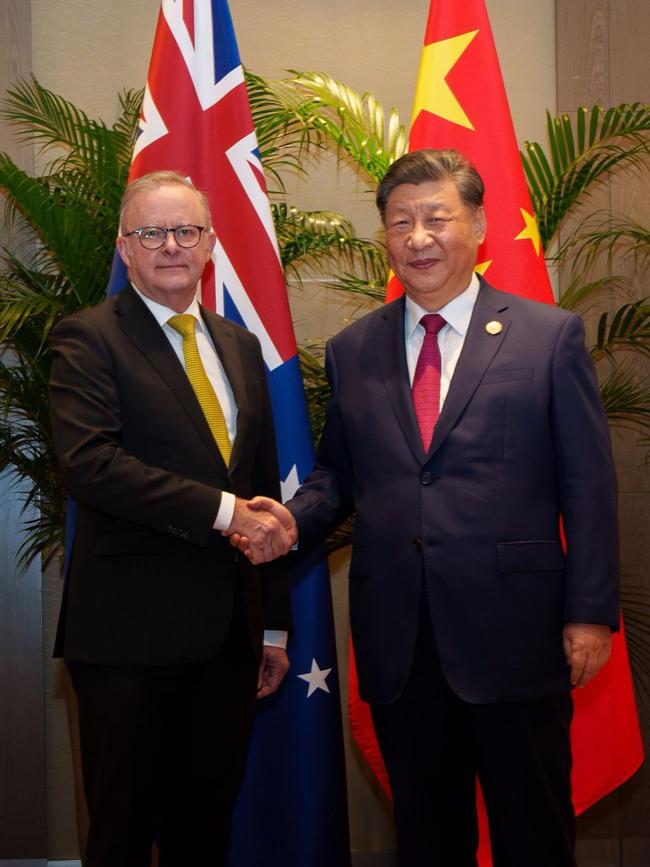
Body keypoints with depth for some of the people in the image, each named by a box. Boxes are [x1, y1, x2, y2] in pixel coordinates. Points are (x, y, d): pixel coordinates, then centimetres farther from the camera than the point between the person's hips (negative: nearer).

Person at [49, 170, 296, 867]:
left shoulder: (239, 345, 15)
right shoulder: (88, 338, -4)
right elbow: (89, 463, -20)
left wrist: (275, 625, 15)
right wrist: (223, 510, -21)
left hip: (229, 632, 6)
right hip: (130, 632, -5)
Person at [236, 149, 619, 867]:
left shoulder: (550, 336, 0)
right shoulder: (350, 351, 10)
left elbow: (588, 485, -2)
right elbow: (337, 475, 14)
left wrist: (591, 613, -7)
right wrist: (293, 519, -8)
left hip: (513, 635, -3)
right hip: (398, 642, 3)